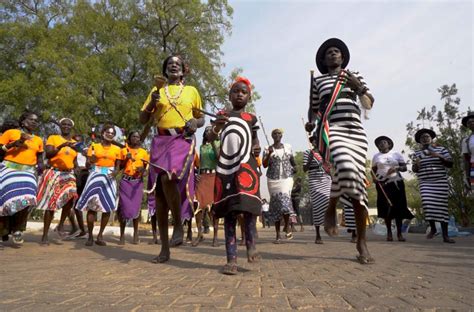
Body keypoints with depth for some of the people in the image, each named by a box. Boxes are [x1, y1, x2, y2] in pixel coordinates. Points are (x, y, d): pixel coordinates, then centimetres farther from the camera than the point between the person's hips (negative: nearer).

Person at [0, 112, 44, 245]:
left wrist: (40, 166, 7)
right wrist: (13, 144, -12)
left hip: (28, 172, 3)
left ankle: (17, 230, 7)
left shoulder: (38, 140, 15)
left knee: (25, 200, -12)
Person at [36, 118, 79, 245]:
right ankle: (45, 236, 9)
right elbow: (47, 154, -12)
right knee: (51, 203, -2)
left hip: (68, 174, 3)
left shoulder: (74, 143, 12)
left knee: (71, 196, -22)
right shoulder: (53, 138, 1)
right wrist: (61, 146, -24)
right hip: (53, 173, -3)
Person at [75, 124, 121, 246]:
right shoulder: (94, 146, 5)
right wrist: (91, 161, -18)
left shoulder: (117, 149, 8)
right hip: (96, 176, -1)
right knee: (92, 205, -7)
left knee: (108, 207, -2)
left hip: (109, 178, 2)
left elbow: (117, 166, 10)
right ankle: (90, 236, 2)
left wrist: (115, 172, -11)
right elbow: (87, 165, 4)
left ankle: (100, 235, 8)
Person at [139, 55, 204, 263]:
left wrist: (195, 123, -4)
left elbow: (201, 119, 19)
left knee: (168, 178, -32)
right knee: (159, 192, 0)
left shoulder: (191, 91, 14)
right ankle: (164, 249, 9)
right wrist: (152, 103, -4)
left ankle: (179, 225, -9)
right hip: (161, 141, 3)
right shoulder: (157, 90, 17)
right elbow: (142, 119, 13)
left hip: (183, 140, -2)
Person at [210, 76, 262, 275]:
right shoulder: (222, 116, 13)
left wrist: (256, 148, 4)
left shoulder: (251, 119, 14)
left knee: (248, 204, -20)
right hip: (225, 167, 1)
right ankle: (231, 259, 7)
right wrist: (216, 128, -17)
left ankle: (250, 243, 7)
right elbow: (210, 139, 4)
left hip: (246, 165, -1)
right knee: (228, 211, 2)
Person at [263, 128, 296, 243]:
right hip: (273, 180, 0)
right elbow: (264, 165, -6)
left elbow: (292, 160, 24)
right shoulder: (267, 149, 2)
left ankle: (287, 225, -2)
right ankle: (278, 235, 8)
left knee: (285, 200, -23)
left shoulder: (288, 147, 9)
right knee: (276, 205, 1)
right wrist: (269, 153, -18)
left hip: (287, 178, 1)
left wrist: (294, 168, 8)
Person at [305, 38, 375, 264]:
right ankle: (331, 209, -7)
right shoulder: (318, 81, 17)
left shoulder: (354, 76, 20)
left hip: (356, 131, 3)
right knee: (346, 166, -35)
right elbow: (313, 108, 21)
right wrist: (311, 122, -1)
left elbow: (369, 104, 16)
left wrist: (359, 87, -4)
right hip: (330, 129, -2)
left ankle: (362, 242, 8)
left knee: (358, 184, -3)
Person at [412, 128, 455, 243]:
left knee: (442, 206, -3)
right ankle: (432, 228, 5)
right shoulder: (417, 153, 10)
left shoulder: (441, 149, 6)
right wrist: (416, 163, -11)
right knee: (427, 203, -16)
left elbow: (450, 164, 0)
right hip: (425, 183, 1)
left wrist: (438, 156, -14)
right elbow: (414, 170, 11)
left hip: (440, 182, -1)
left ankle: (445, 235, 3)